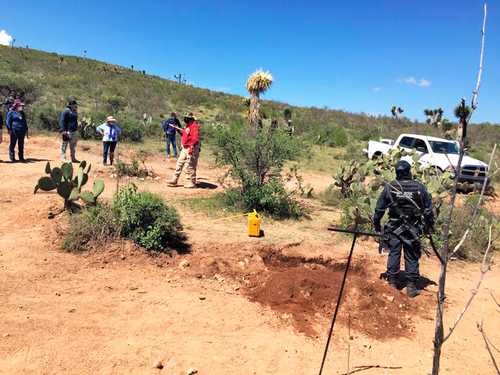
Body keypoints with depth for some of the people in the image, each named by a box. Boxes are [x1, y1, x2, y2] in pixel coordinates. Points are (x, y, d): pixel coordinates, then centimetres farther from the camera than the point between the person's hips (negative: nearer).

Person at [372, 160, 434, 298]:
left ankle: (392, 283, 17)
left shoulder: (389, 187, -5)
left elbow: (379, 209, 0)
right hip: (413, 229, 0)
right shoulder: (419, 188, -4)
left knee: (394, 254, 11)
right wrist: (429, 227, 15)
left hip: (394, 228, 0)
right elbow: (429, 209, 3)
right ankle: (411, 286, 15)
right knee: (412, 257, 9)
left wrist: (376, 224, 12)